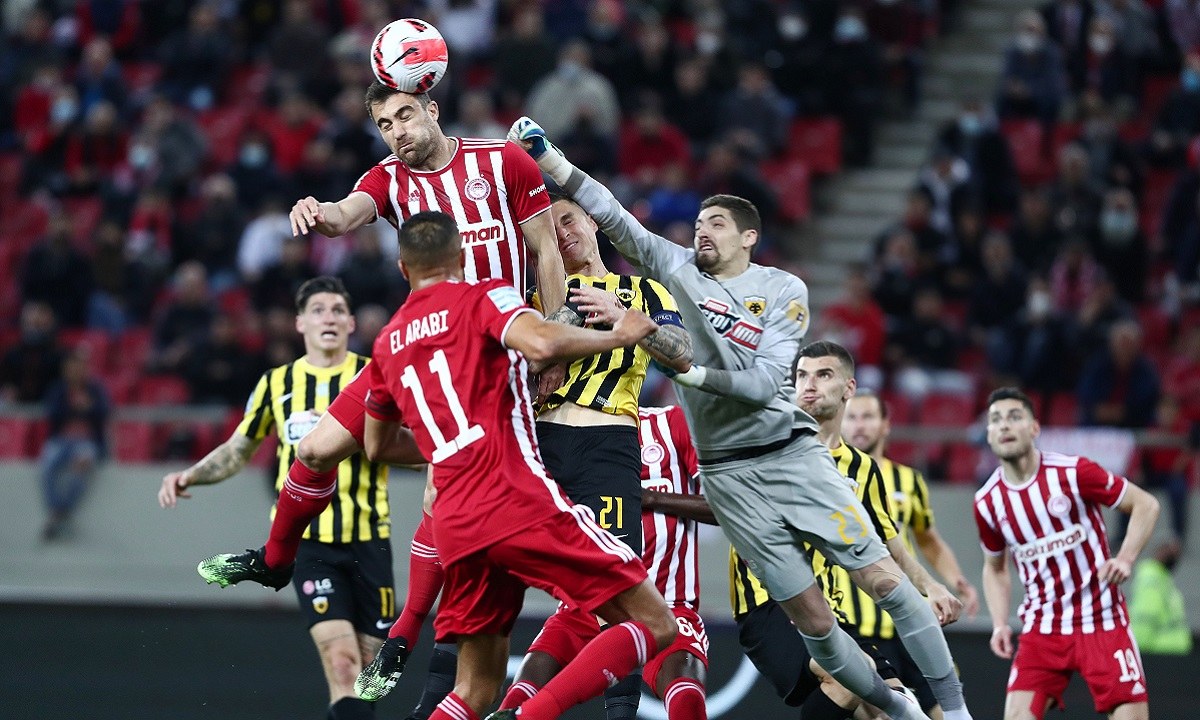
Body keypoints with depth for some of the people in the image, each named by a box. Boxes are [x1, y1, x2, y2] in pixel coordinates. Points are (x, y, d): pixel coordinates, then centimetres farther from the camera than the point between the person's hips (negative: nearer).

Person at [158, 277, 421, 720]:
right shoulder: (277, 383, 9)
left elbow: (419, 449, -3)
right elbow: (238, 450, 20)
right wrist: (190, 476, 4)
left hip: (368, 539, 1)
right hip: (307, 540, -1)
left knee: (367, 671, 4)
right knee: (341, 663, -17)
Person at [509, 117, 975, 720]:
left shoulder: (784, 291, -2)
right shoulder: (677, 268, 6)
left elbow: (765, 383, -10)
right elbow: (611, 216, -1)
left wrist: (691, 372, -21)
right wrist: (545, 157, -9)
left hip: (791, 454, -1)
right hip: (728, 475, 1)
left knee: (882, 579, -7)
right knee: (809, 615, -3)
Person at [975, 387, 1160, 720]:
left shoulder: (1073, 472, -12)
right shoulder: (987, 502, 0)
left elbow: (1146, 505, -4)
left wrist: (1125, 558, -19)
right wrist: (1000, 624, 2)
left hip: (1101, 620, -3)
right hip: (1042, 627, 3)